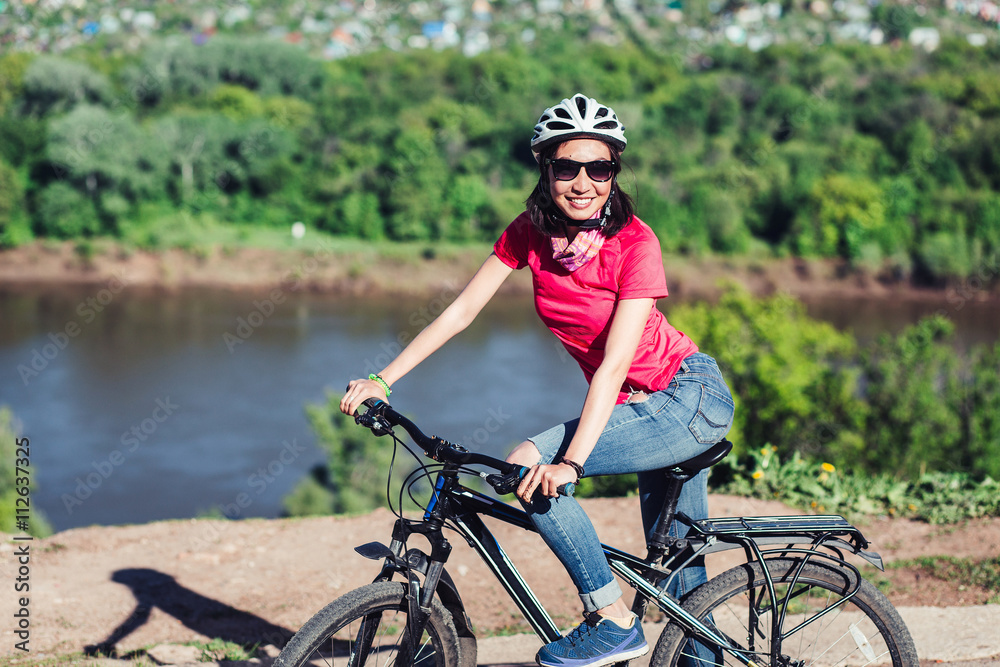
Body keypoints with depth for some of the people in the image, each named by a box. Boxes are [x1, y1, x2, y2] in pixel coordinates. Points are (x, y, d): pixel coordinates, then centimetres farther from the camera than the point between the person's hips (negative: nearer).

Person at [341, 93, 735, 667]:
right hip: (651, 408, 7)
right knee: (681, 580, 15)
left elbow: (614, 363, -29)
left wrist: (570, 463, -38)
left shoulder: (634, 243, -22)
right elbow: (461, 312, -3)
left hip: (691, 397, -7)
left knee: (528, 465, -22)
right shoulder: (530, 232, -5)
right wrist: (382, 380, -10)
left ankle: (614, 621, -13)